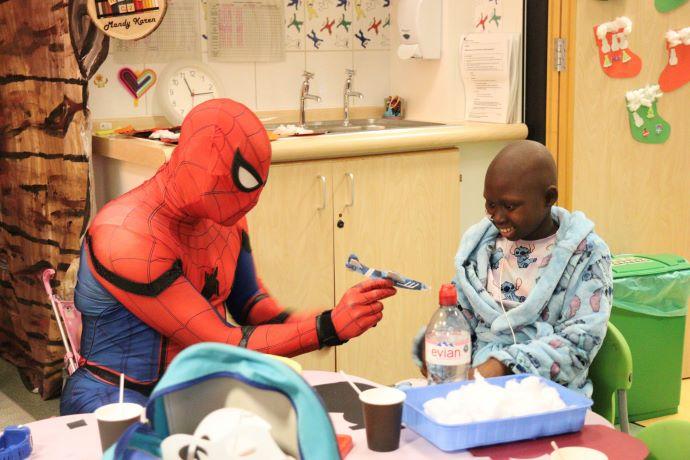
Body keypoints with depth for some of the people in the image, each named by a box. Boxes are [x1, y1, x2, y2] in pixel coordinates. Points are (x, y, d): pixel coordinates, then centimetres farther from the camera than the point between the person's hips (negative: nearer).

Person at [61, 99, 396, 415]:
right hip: (117, 397, -8)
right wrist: (331, 327, -29)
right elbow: (221, 345, -24)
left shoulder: (226, 217, 0)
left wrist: (336, 320, -12)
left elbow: (252, 308, 8)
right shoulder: (126, 237, -26)